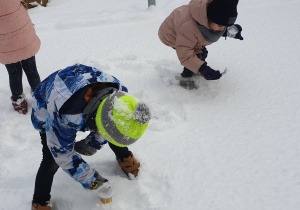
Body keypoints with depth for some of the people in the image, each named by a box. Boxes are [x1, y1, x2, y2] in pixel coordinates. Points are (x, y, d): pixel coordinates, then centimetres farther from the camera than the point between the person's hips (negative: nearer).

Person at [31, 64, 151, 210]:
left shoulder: (118, 93, -32)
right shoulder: (64, 116, -47)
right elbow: (62, 152, -29)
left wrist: (93, 143, -13)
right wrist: (90, 180, -22)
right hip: (47, 112, -4)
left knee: (116, 132, 7)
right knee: (51, 162, -12)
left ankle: (124, 158, 40)